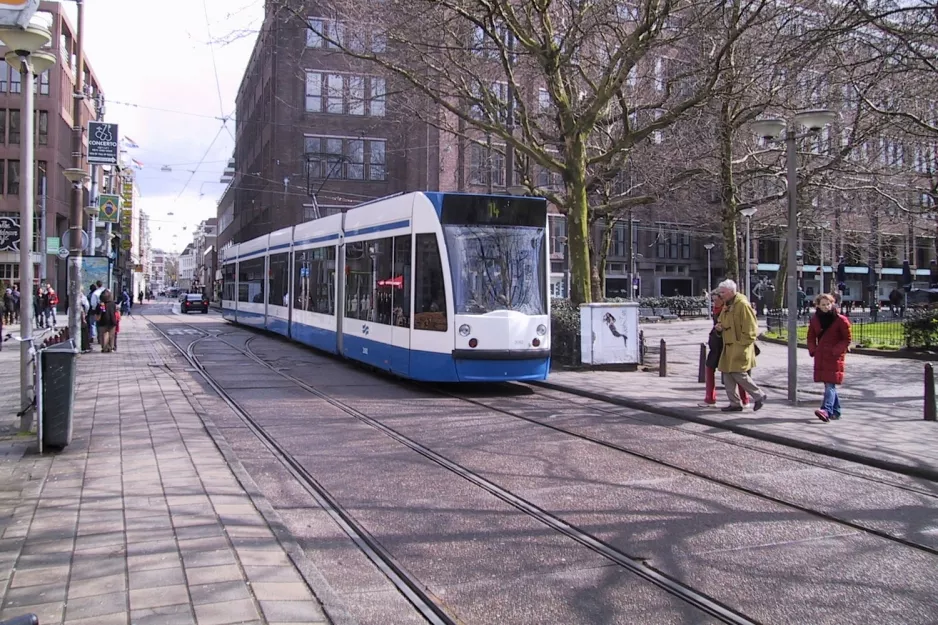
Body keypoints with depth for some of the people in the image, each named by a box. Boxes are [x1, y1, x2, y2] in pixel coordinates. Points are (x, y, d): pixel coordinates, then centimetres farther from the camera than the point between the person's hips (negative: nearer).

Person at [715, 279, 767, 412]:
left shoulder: (742, 305, -14)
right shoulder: (727, 305, 15)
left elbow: (750, 327, -17)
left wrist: (743, 343, -18)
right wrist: (719, 326, 6)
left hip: (740, 347, -9)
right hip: (729, 346, 9)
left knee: (739, 374, -10)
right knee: (727, 375, 8)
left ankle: (759, 395, 8)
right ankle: (735, 403, 15)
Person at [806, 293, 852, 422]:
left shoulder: (840, 320, -6)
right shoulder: (815, 319, 8)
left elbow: (848, 338, -3)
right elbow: (811, 337, 18)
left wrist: (836, 350, -13)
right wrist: (813, 350, 2)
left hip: (835, 357, -5)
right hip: (821, 357, 5)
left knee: (830, 384, -15)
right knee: (828, 384, 11)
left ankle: (826, 410, -26)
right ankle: (835, 411, 22)